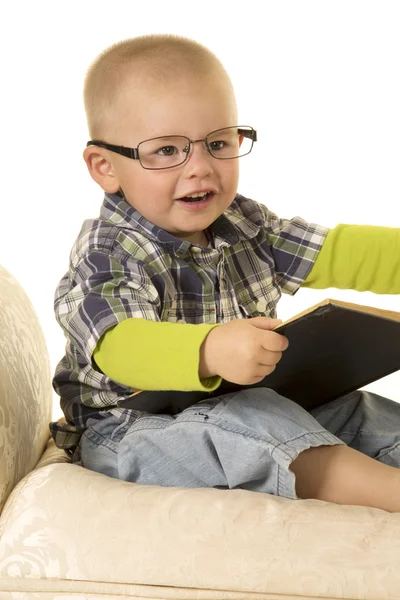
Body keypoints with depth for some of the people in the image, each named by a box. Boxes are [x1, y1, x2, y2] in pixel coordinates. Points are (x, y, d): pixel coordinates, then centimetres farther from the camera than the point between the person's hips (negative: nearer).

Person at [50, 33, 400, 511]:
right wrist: (208, 351, -54)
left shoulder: (244, 225, 4)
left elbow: (333, 253, 2)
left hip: (245, 407, 8)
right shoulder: (107, 255, -19)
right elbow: (119, 345, -36)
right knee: (237, 426, -34)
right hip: (132, 432, -8)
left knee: (356, 410, -1)